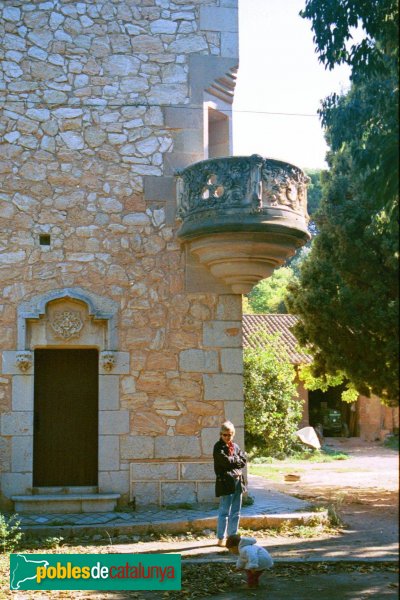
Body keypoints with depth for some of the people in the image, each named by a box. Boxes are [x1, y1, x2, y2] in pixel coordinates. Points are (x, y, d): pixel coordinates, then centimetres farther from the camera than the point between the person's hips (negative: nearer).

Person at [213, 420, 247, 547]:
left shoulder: (235, 446, 14)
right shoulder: (218, 447, -7)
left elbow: (244, 461, 5)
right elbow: (226, 461, -20)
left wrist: (232, 461, -9)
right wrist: (237, 460, -3)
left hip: (238, 482, 7)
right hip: (226, 483, -7)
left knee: (236, 512, 12)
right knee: (224, 512, -5)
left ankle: (232, 536, 21)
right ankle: (221, 538, 2)